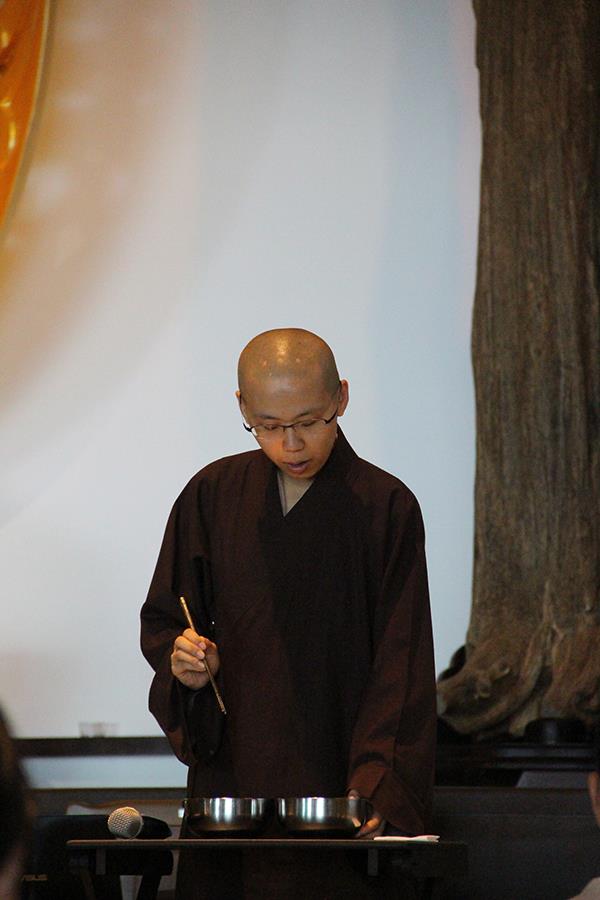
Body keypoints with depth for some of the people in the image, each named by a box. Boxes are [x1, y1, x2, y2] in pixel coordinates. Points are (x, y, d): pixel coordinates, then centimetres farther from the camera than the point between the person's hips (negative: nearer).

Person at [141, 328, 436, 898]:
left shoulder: (387, 508, -6)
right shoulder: (212, 495, 3)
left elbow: (401, 666, -10)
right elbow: (161, 623, 11)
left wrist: (374, 788, -21)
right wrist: (184, 662, -12)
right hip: (229, 781, 3)